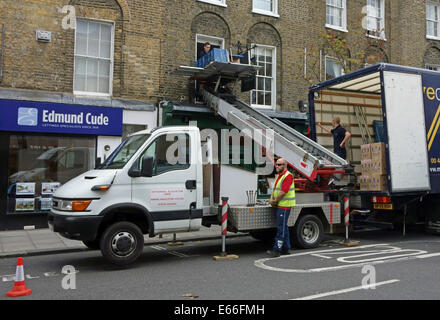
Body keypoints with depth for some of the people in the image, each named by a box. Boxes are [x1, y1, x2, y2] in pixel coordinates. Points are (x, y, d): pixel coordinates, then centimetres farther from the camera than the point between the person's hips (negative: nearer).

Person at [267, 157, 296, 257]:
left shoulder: (288, 175, -14)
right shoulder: (279, 175, 17)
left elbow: (283, 192, -20)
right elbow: (275, 189, 18)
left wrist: (275, 201, -9)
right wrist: (271, 199, 2)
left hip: (284, 206, -10)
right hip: (278, 206, 10)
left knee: (281, 228, -8)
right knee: (283, 227, 14)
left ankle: (277, 250, -8)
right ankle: (286, 248, 22)